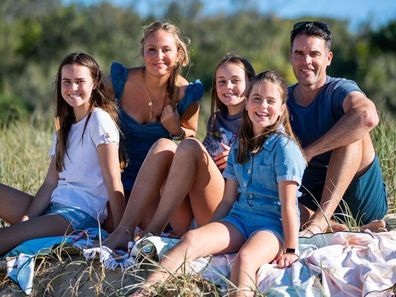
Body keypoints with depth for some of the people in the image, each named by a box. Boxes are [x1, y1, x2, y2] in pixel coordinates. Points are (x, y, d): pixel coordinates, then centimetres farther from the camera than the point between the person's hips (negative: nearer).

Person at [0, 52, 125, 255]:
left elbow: (114, 183, -12)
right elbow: (51, 182, 11)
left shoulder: (99, 120, -5)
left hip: (82, 214, -8)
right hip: (53, 207, 8)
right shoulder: (64, 126, 19)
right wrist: (27, 219, -2)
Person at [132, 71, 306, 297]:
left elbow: (288, 204, -10)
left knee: (245, 258, -38)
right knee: (191, 238, -23)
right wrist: (210, 232, 13)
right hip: (238, 219, 5)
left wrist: (291, 250, -12)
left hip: (272, 225, -5)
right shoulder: (239, 147, 16)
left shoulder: (284, 146, -5)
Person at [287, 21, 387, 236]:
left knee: (354, 131, -27)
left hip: (364, 200, -3)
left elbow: (367, 116, -34)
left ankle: (322, 218, -33)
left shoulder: (340, 90, -9)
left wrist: (308, 152, -29)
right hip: (311, 199, 3)